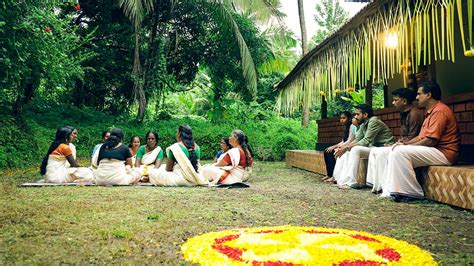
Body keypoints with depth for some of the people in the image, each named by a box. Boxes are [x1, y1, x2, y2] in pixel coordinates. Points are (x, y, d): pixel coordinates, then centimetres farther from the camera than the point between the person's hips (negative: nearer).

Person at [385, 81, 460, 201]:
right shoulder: (431, 112, 20)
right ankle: (395, 189, -4)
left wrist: (406, 146, -11)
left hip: (443, 153, -11)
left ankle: (413, 192, -15)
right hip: (433, 150, 11)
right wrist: (406, 143, 3)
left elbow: (431, 140, -22)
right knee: (395, 151, 3)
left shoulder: (440, 110, -15)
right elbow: (422, 136, 20)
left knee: (400, 152, -23)